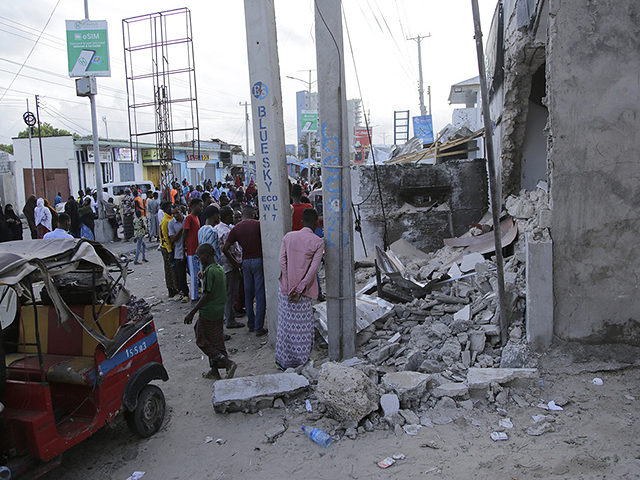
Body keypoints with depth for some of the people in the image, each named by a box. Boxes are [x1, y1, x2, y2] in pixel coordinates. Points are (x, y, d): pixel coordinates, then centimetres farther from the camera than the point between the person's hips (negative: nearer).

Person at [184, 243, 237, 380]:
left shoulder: (209, 271, -20)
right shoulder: (220, 269, 7)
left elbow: (206, 294, -21)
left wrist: (192, 313, -17)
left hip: (208, 312, -9)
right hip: (219, 311, 9)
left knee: (203, 342, 4)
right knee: (216, 342, 15)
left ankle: (228, 363, -4)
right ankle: (214, 370, 24)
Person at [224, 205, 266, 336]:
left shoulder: (236, 229, 3)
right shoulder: (258, 224, -5)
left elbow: (225, 248, -2)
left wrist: (234, 263, 6)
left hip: (245, 262, 4)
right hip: (258, 261, -3)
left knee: (248, 295, 15)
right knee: (260, 295, 1)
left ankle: (251, 324, 24)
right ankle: (258, 328, 2)